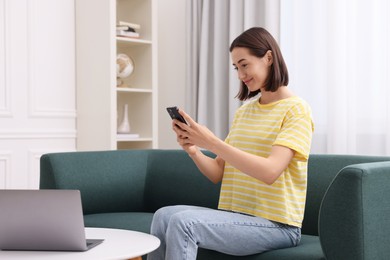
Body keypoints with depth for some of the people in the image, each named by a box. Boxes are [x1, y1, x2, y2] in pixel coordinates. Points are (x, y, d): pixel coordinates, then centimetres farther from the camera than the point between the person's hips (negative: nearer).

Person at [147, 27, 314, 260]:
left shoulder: (296, 110, -7)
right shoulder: (243, 112, 16)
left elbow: (270, 171, -22)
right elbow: (217, 173, 11)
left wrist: (211, 142, -26)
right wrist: (193, 150, -9)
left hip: (276, 225, -6)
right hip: (236, 216, 7)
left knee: (183, 222, -25)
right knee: (164, 216, -16)